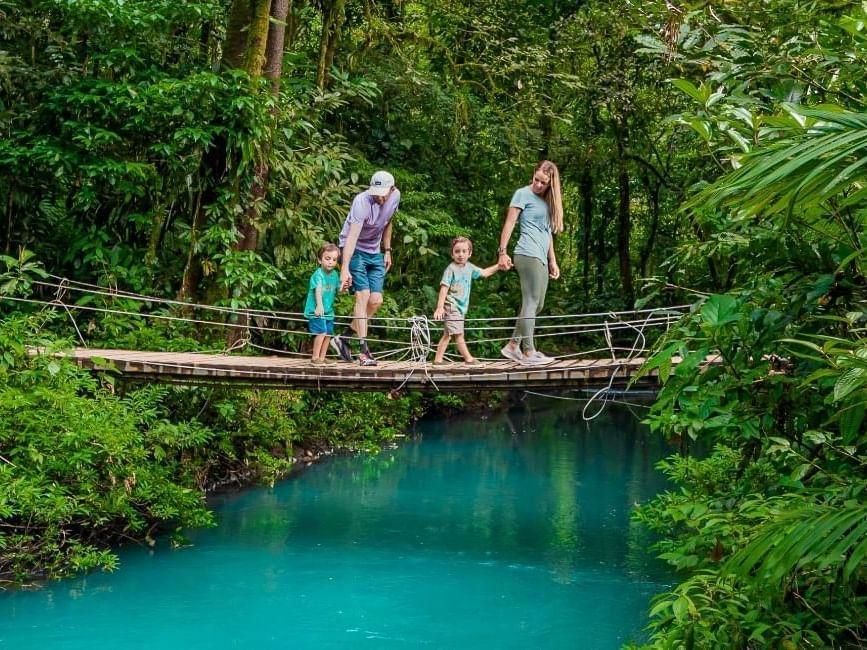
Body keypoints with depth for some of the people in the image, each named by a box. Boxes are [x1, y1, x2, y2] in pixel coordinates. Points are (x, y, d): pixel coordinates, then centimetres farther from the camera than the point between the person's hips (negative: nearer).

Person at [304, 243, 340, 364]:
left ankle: (322, 358, 22)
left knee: (328, 334, 10)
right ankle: (315, 357, -6)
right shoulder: (318, 274, -17)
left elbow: (337, 290, 20)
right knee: (321, 332, -16)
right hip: (316, 311, -8)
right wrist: (319, 305, -44)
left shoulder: (334, 274, 8)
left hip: (328, 311, 8)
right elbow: (318, 290, -31)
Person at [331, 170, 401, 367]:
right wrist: (345, 269, -45)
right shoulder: (362, 202, -28)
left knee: (376, 301, -1)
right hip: (355, 250, -6)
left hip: (374, 253, 7)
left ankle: (343, 339, 12)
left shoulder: (395, 196, -7)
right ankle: (364, 350, -15)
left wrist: (387, 251, 12)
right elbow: (352, 236, -37)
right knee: (363, 296, -17)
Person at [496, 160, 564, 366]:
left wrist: (553, 261, 19)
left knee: (537, 305, 9)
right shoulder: (523, 194, -1)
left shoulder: (548, 201, 21)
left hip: (541, 258, 8)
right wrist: (502, 252, -12)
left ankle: (513, 346, 14)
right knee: (531, 303, -10)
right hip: (528, 254, -8)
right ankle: (529, 353, -9)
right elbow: (509, 223, -5)